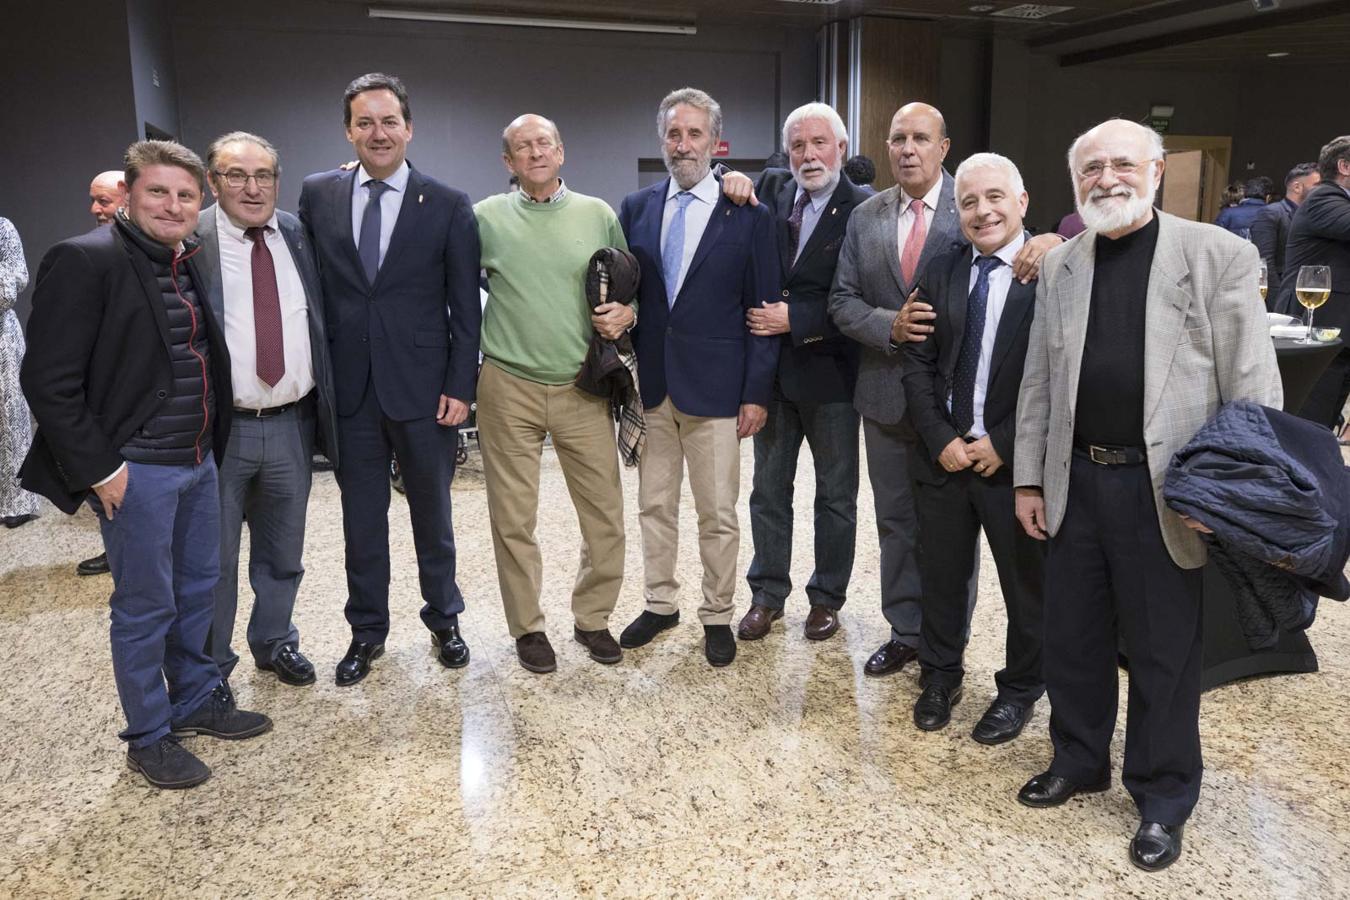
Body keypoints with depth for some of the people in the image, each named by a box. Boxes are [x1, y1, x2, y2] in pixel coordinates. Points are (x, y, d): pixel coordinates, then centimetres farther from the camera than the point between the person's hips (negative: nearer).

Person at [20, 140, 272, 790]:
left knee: (197, 589, 19)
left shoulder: (192, 263, 8)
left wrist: (213, 442, 10)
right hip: (137, 469, -7)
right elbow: (50, 381, -17)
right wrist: (99, 468, -16)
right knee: (145, 606, 5)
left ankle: (196, 699, 37)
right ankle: (148, 737, 22)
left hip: (199, 459, 7)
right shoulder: (85, 260, -14)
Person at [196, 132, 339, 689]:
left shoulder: (298, 235, 6)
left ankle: (275, 642, 38)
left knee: (283, 553, 18)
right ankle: (210, 669, 27)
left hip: (290, 426, 4)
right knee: (213, 559, 9)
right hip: (217, 428, -4)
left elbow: (321, 322, 14)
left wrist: (323, 407, 5)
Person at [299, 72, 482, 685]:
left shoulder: (448, 206, -3)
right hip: (349, 389, 2)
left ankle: (443, 620, 32)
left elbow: (466, 307, -3)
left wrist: (461, 386, -8)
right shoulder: (316, 196, 4)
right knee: (361, 520, 12)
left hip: (423, 389, -2)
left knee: (432, 514, 13)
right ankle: (367, 631, 29)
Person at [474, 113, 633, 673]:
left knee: (605, 514, 4)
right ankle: (527, 626, 23)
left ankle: (592, 617, 24)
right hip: (509, 388, -1)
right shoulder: (486, 218, 3)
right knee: (513, 518, 6)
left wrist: (627, 313, -5)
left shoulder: (598, 215, 7)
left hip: (582, 390, 1)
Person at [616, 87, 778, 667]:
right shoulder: (635, 209, 7)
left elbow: (764, 309, -4)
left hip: (714, 389, -3)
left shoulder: (748, 215, -3)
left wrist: (757, 393, -8)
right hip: (649, 383, 4)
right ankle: (660, 603, 31)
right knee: (654, 506, 14)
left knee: (718, 513, 6)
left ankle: (718, 616, 22)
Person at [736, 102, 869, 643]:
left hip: (830, 370, -4)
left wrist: (794, 319, -21)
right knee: (769, 489, 14)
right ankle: (768, 594, 28)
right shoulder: (771, 191, 3)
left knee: (836, 494, 11)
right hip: (772, 368, 4)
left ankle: (827, 598, 28)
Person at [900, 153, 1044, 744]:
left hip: (1014, 459, -4)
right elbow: (919, 363, 3)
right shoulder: (940, 274, 5)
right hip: (944, 453, 4)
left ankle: (1020, 690, 33)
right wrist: (942, 441, -6)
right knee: (940, 575, 15)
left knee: (1026, 581, 12)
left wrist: (1003, 444, -14)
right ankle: (940, 677, 36)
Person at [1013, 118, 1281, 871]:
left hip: (1165, 488, -4)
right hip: (1077, 480, 4)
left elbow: (1253, 388, -7)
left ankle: (1164, 799, 27)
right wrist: (1029, 478, 7)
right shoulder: (1061, 266, 8)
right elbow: (1039, 382, 10)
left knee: (1164, 651, 8)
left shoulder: (1220, 255, -5)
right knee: (1072, 638, 15)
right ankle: (1080, 760, 37)